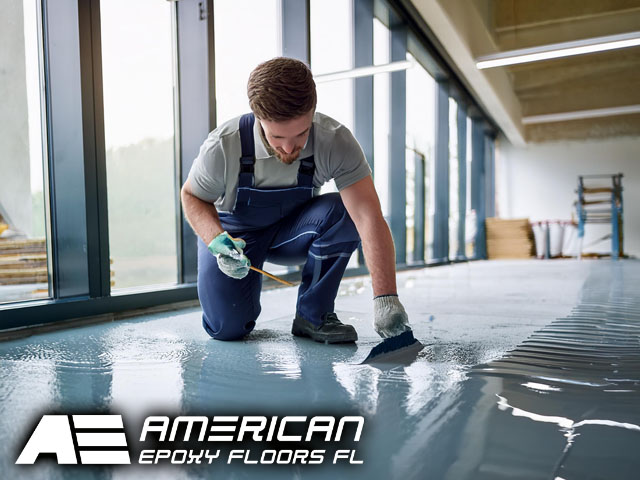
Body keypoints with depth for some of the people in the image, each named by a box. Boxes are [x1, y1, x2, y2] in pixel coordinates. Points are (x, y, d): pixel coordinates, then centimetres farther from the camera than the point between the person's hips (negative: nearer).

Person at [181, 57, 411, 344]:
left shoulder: (336, 142, -29)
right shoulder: (222, 147, -29)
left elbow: (369, 217, -36)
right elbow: (192, 195, -9)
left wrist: (385, 298, -45)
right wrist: (217, 241, -30)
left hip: (291, 233, 1)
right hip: (233, 232, 0)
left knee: (342, 212, -32)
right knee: (227, 328, -19)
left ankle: (313, 316, -13)